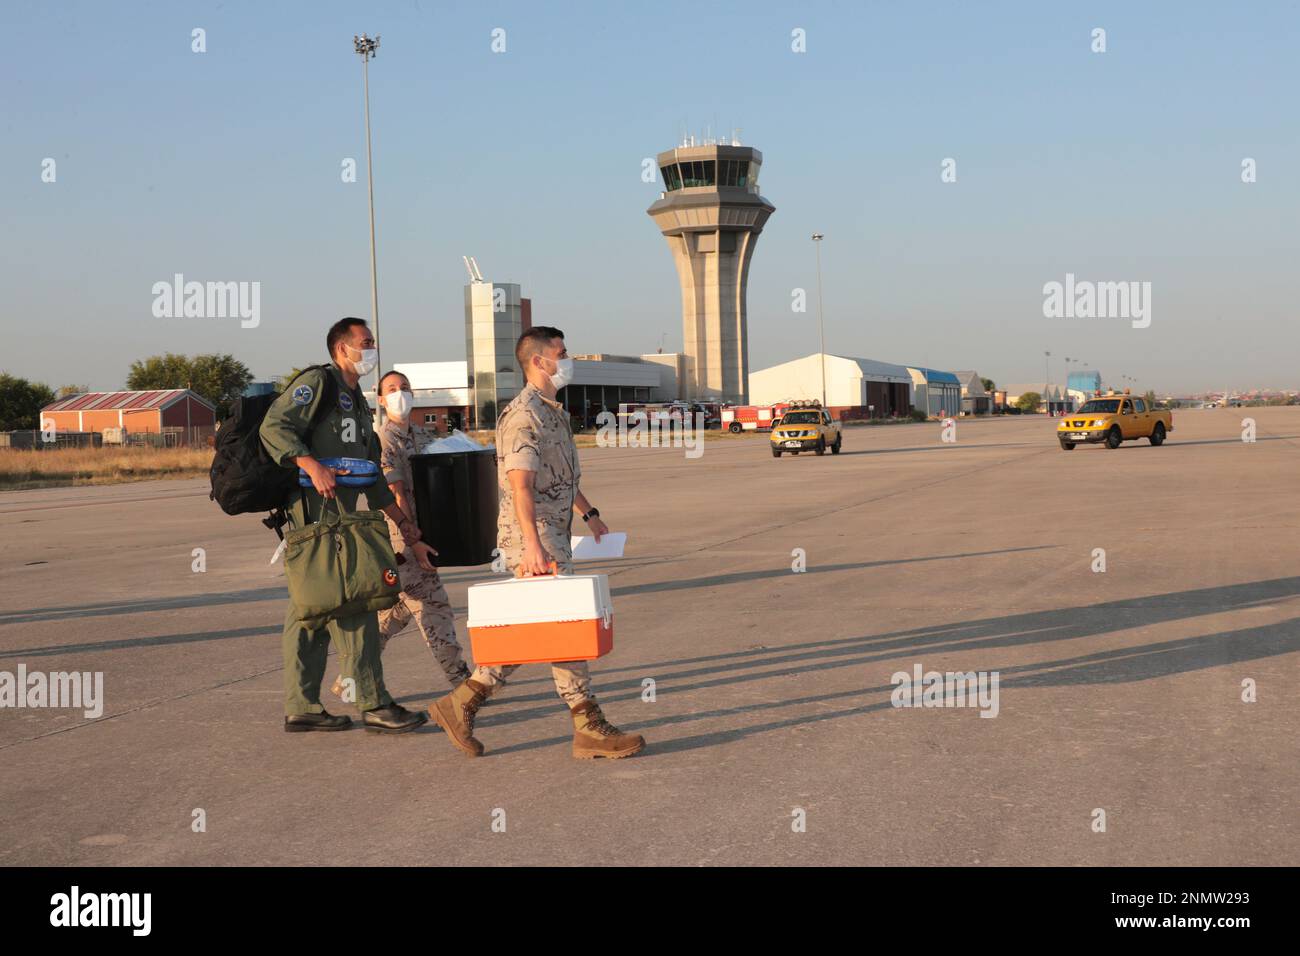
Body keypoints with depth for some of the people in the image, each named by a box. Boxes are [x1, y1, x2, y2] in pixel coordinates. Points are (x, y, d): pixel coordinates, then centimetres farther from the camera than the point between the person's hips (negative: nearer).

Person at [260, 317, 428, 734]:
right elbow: (274, 427, -15)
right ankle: (373, 704, -7)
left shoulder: (357, 402, 25)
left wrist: (400, 519, 23)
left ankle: (301, 707, 14)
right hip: (315, 508, -10)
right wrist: (313, 466, -27)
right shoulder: (318, 382, -4)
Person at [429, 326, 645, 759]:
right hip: (532, 535, -10)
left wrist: (589, 514, 32)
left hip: (553, 534, 10)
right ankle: (589, 728, -1)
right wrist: (533, 544, -31)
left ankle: (462, 703, 16)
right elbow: (521, 484, -24)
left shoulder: (554, 412, 18)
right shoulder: (524, 414, -14)